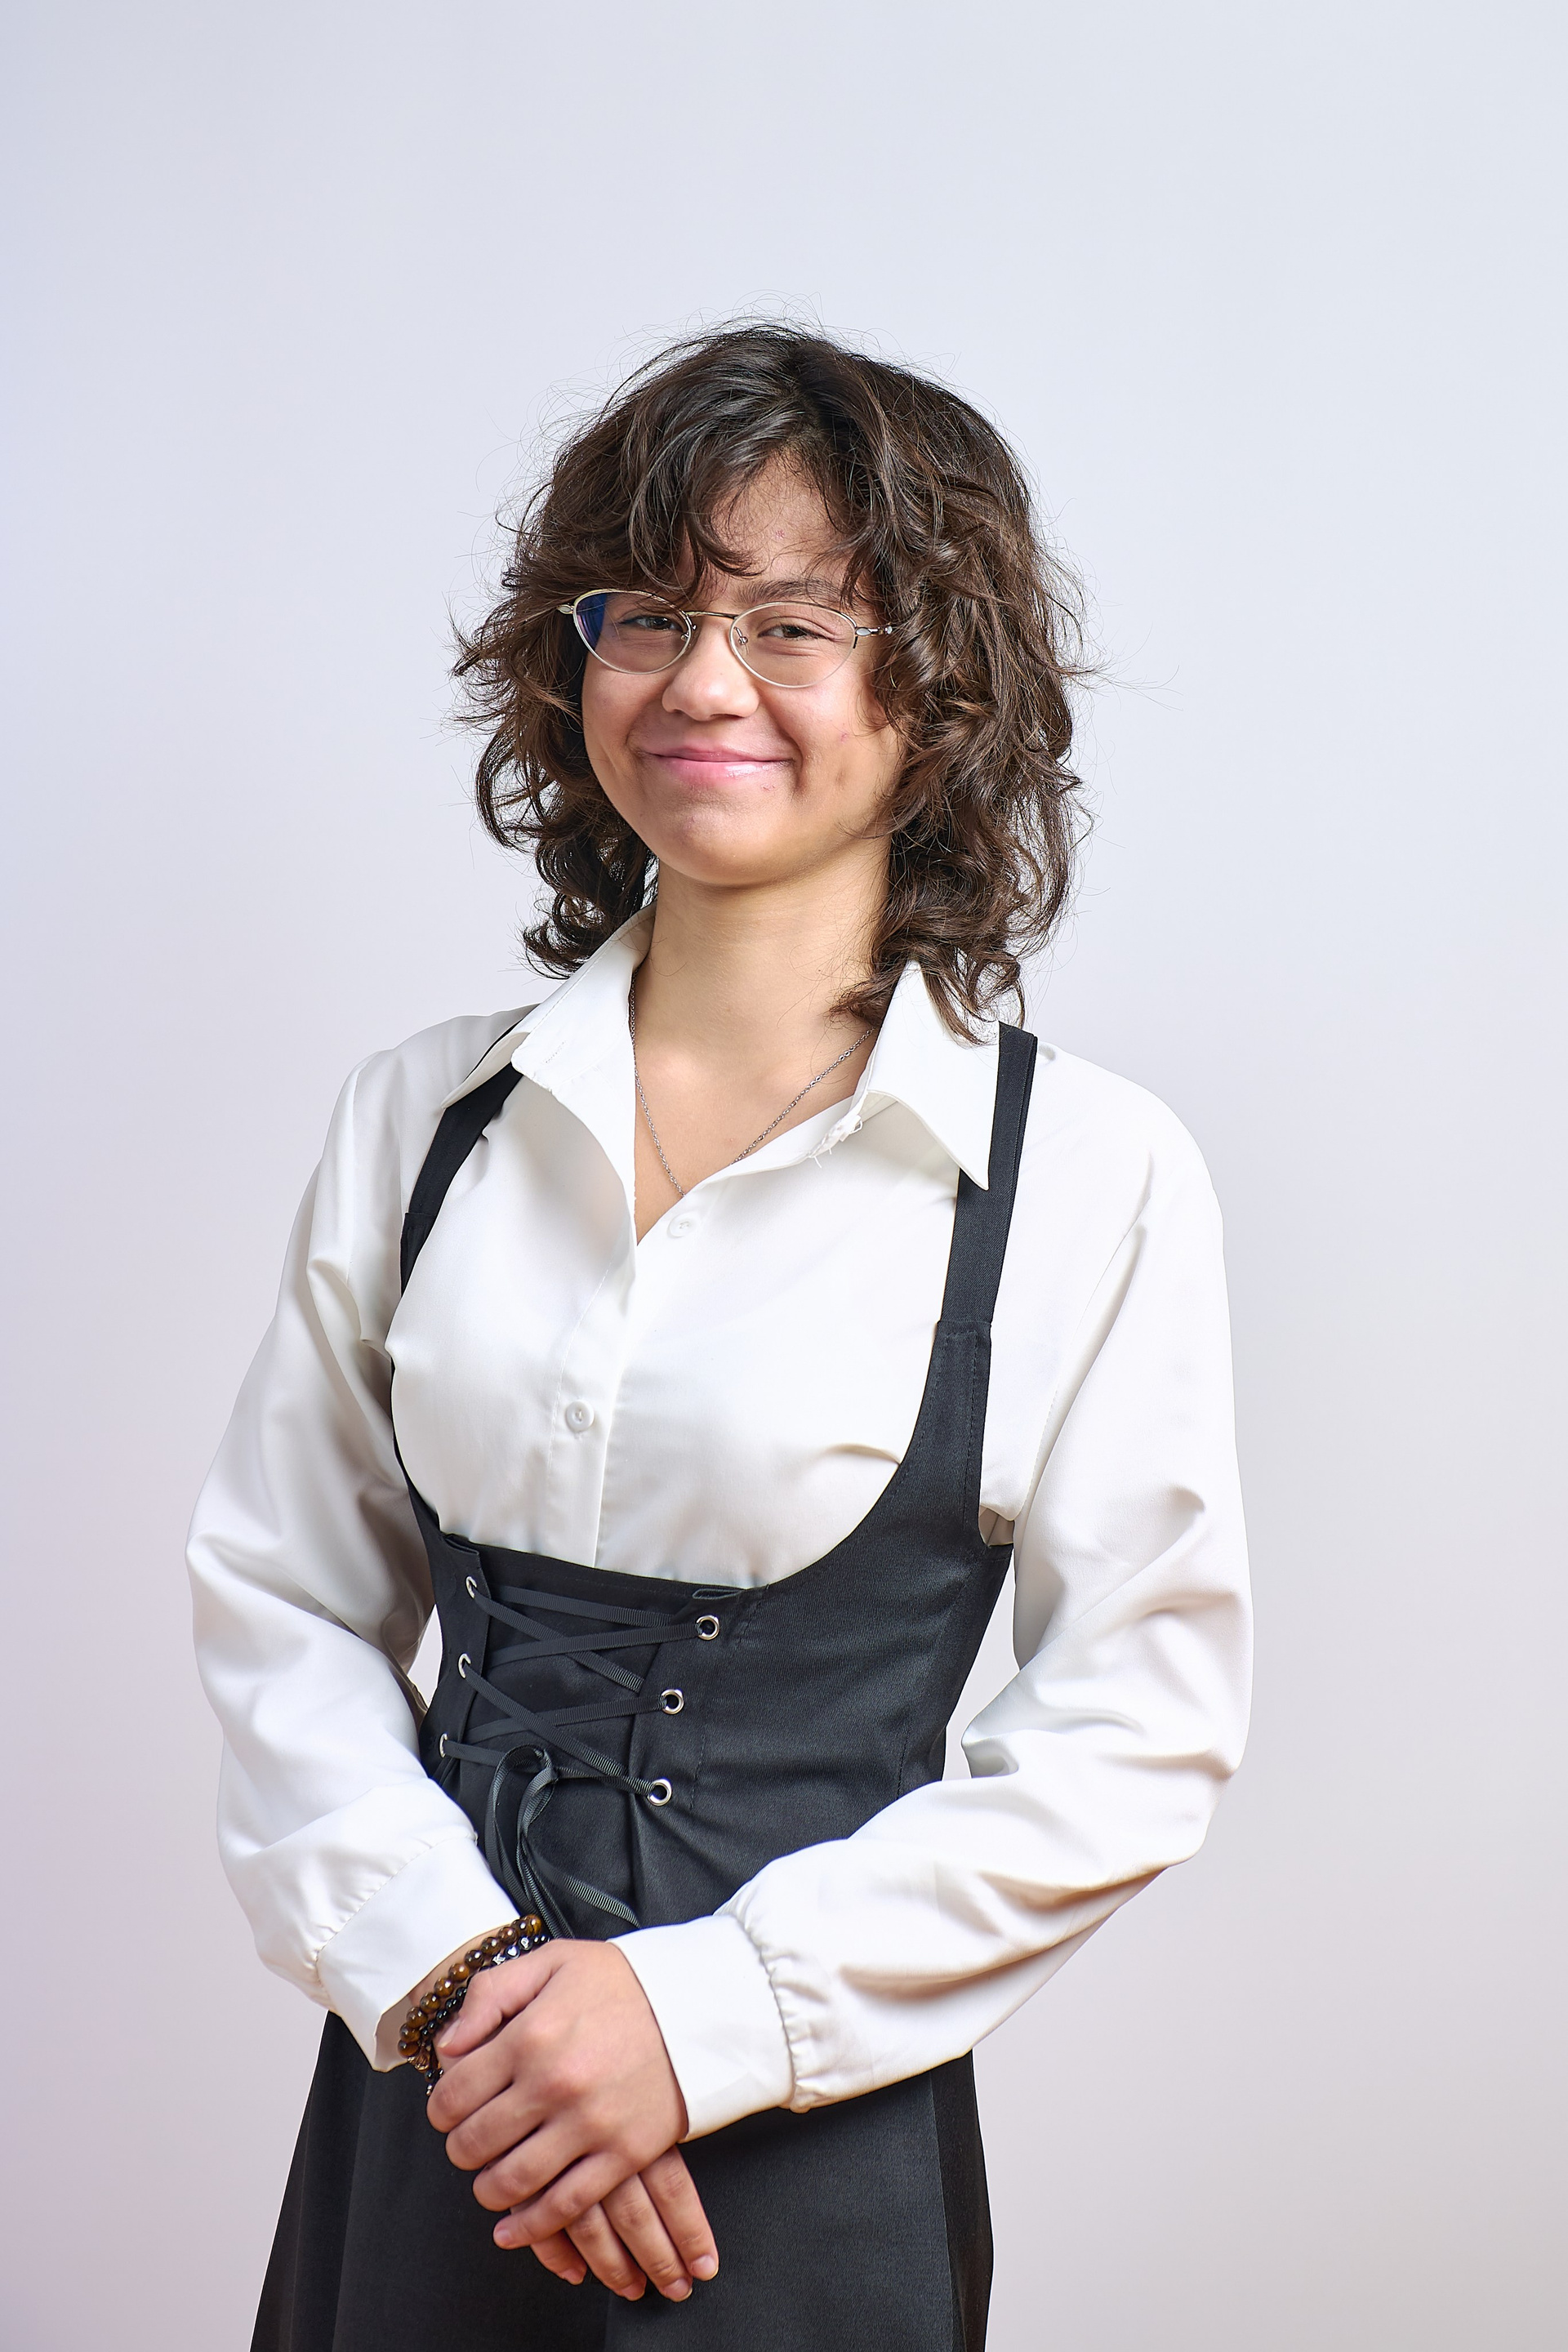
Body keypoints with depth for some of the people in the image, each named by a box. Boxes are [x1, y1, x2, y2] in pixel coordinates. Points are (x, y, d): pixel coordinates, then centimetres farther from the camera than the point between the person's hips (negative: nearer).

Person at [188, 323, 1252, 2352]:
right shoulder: (422, 1117, 0)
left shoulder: (1088, 1174, -10)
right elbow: (279, 1594, 3)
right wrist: (441, 1963, -10)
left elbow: (1139, 1739, -8)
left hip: (812, 2146, -3)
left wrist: (707, 2007, -14)